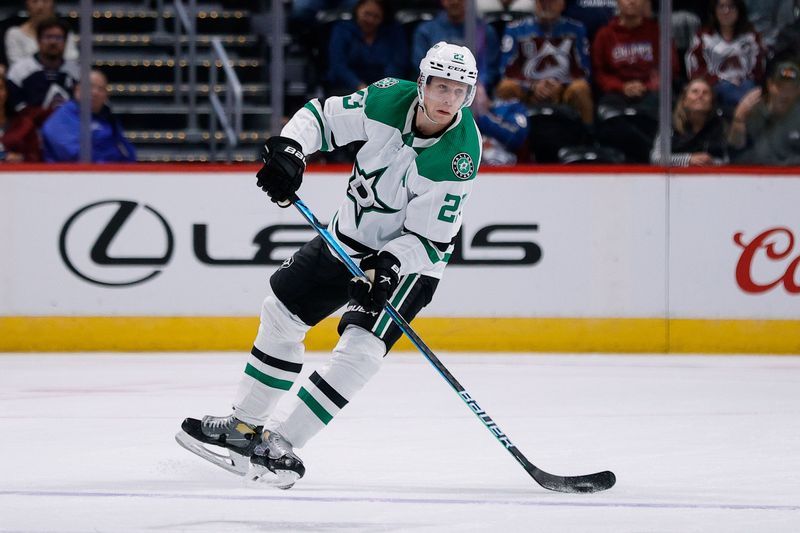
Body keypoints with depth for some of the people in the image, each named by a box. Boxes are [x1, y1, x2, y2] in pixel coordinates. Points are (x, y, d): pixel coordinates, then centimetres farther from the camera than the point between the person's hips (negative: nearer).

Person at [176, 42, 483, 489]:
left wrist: (386, 267, -38)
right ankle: (246, 424, 30)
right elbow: (322, 116, -6)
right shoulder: (390, 99, -17)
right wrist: (288, 148, -24)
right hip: (351, 236, 6)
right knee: (281, 313, 13)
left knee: (361, 349, -22)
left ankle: (280, 445, -17)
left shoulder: (460, 157, -27)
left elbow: (428, 239, -24)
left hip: (408, 260, -6)